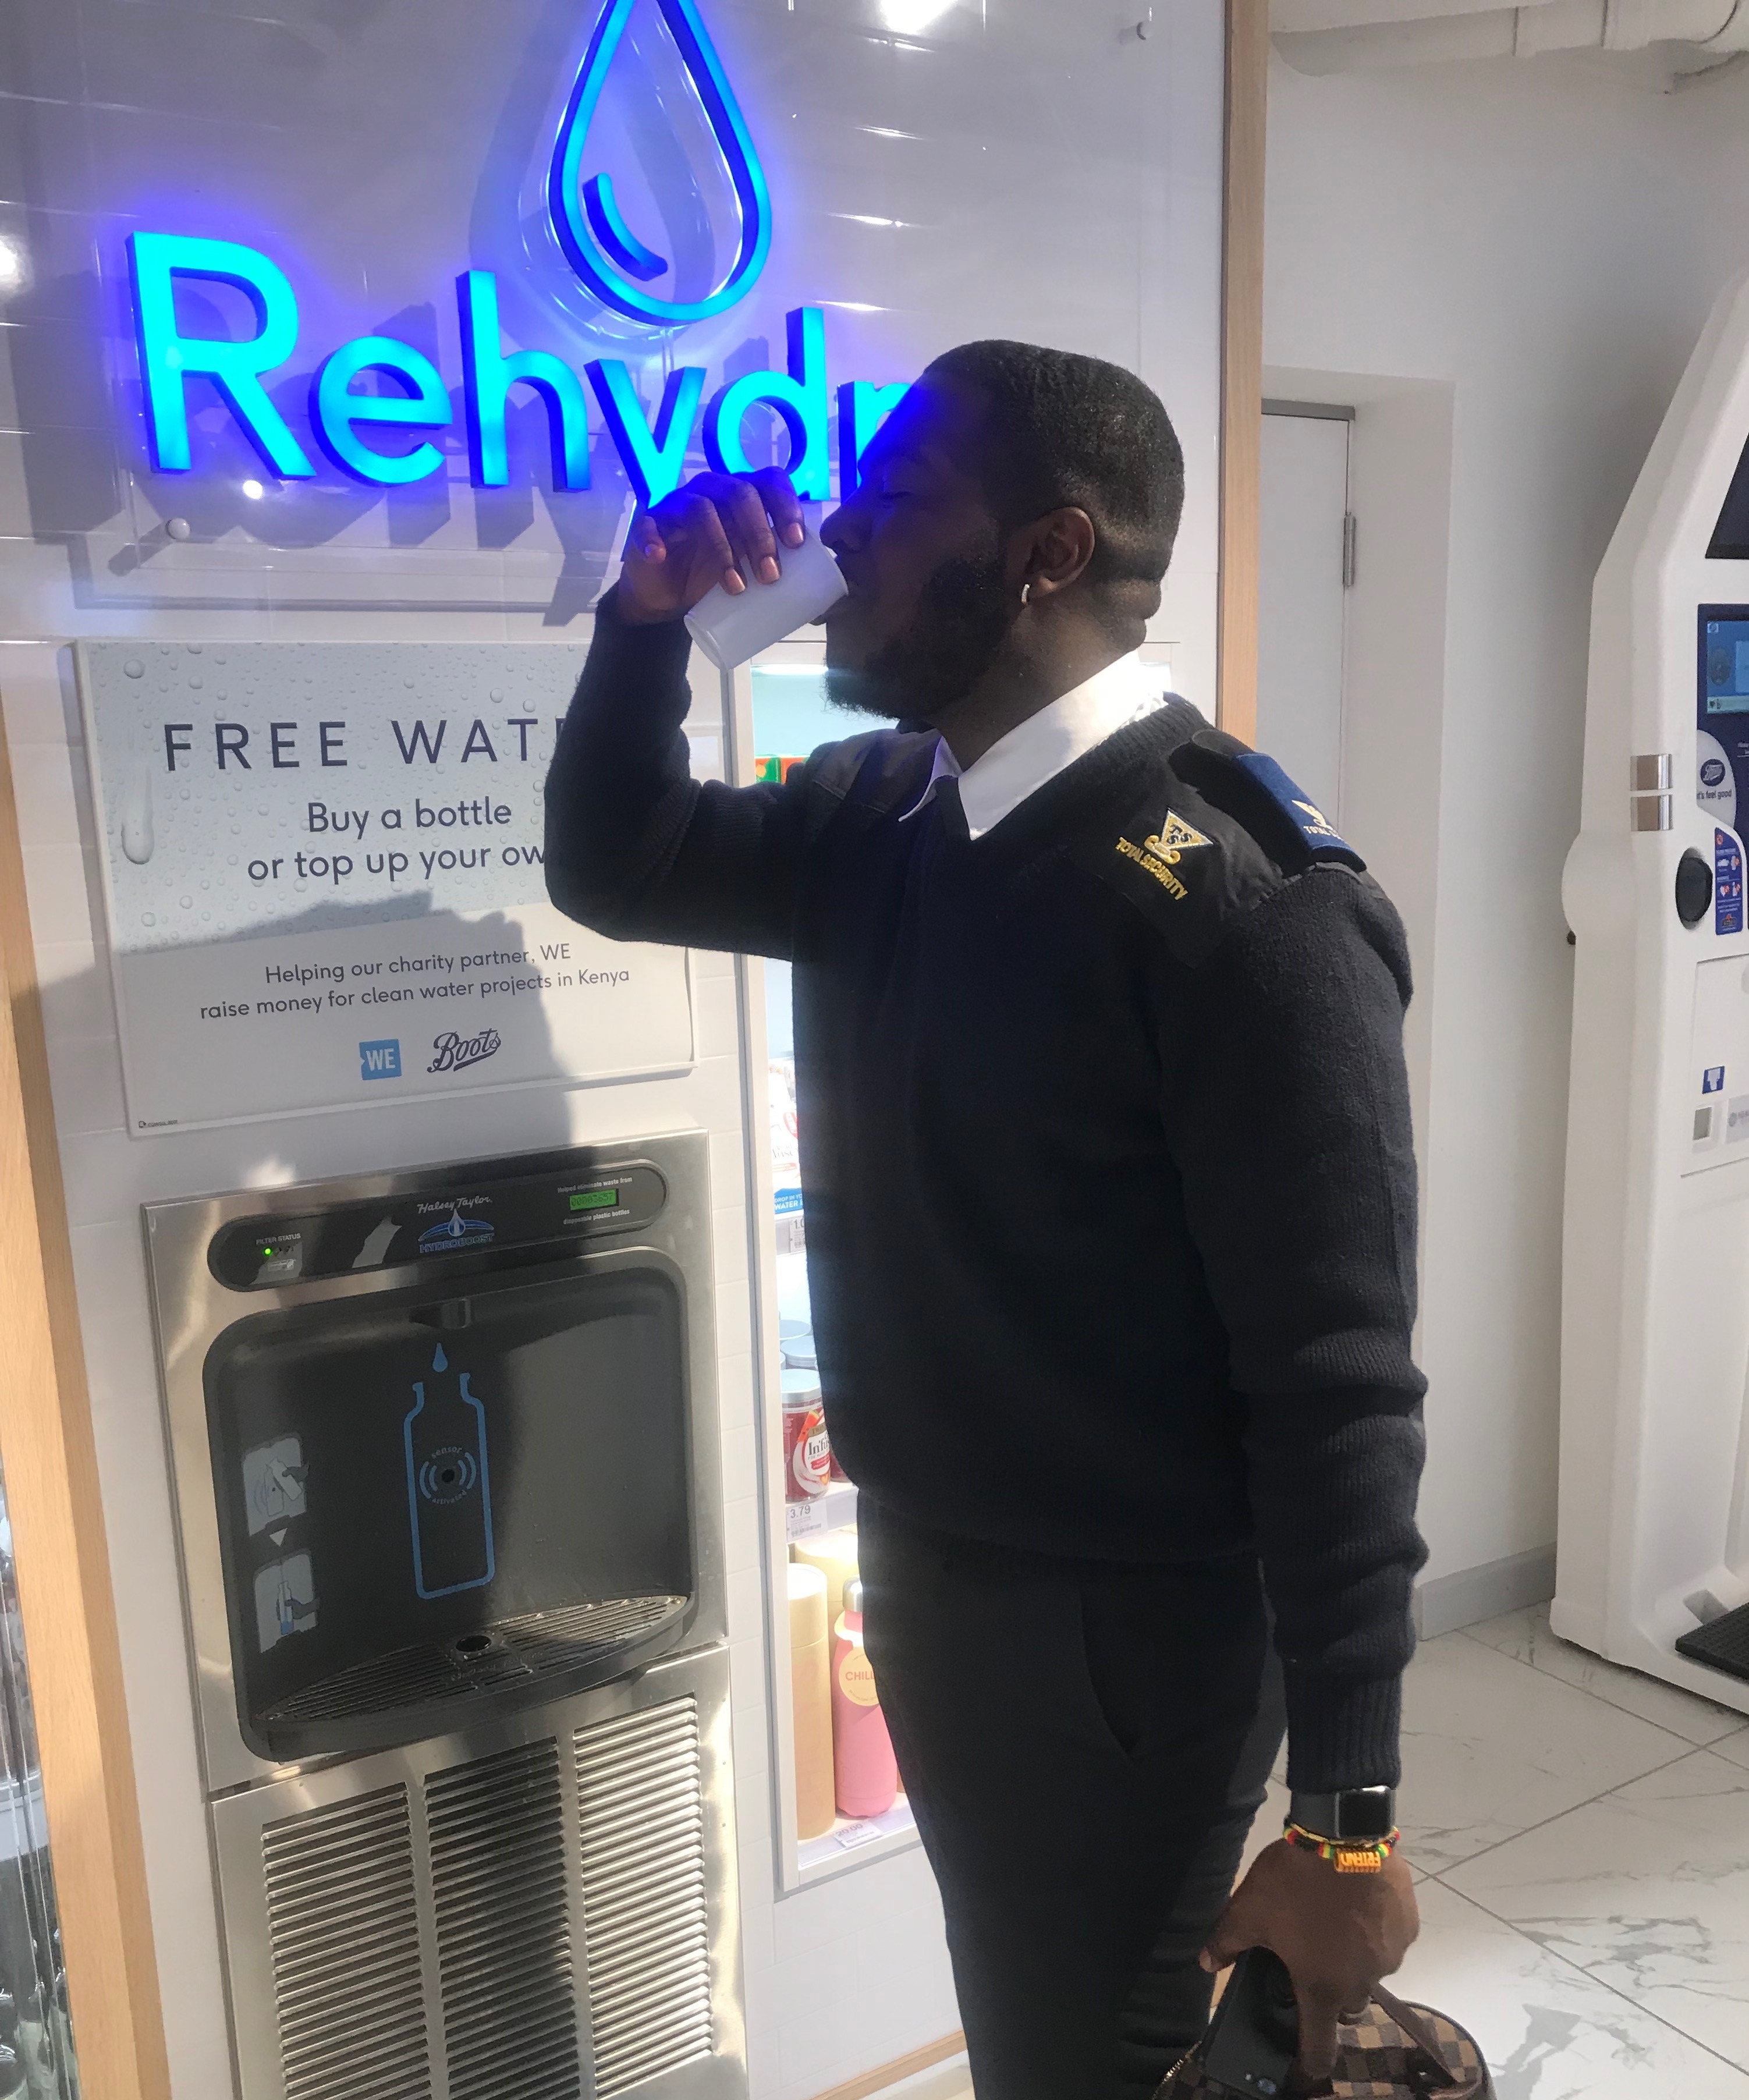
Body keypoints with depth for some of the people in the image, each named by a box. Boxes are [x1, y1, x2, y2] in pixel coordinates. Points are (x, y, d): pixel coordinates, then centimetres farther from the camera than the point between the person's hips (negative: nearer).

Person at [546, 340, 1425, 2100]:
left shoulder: (1249, 900, -23)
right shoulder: (883, 815, 1)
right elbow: (615, 869, 13)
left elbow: (1338, 1385, -22)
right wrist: (649, 615, -4)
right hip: (917, 1568, 7)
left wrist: (1347, 1817, -19)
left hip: (1126, 1628, -7)